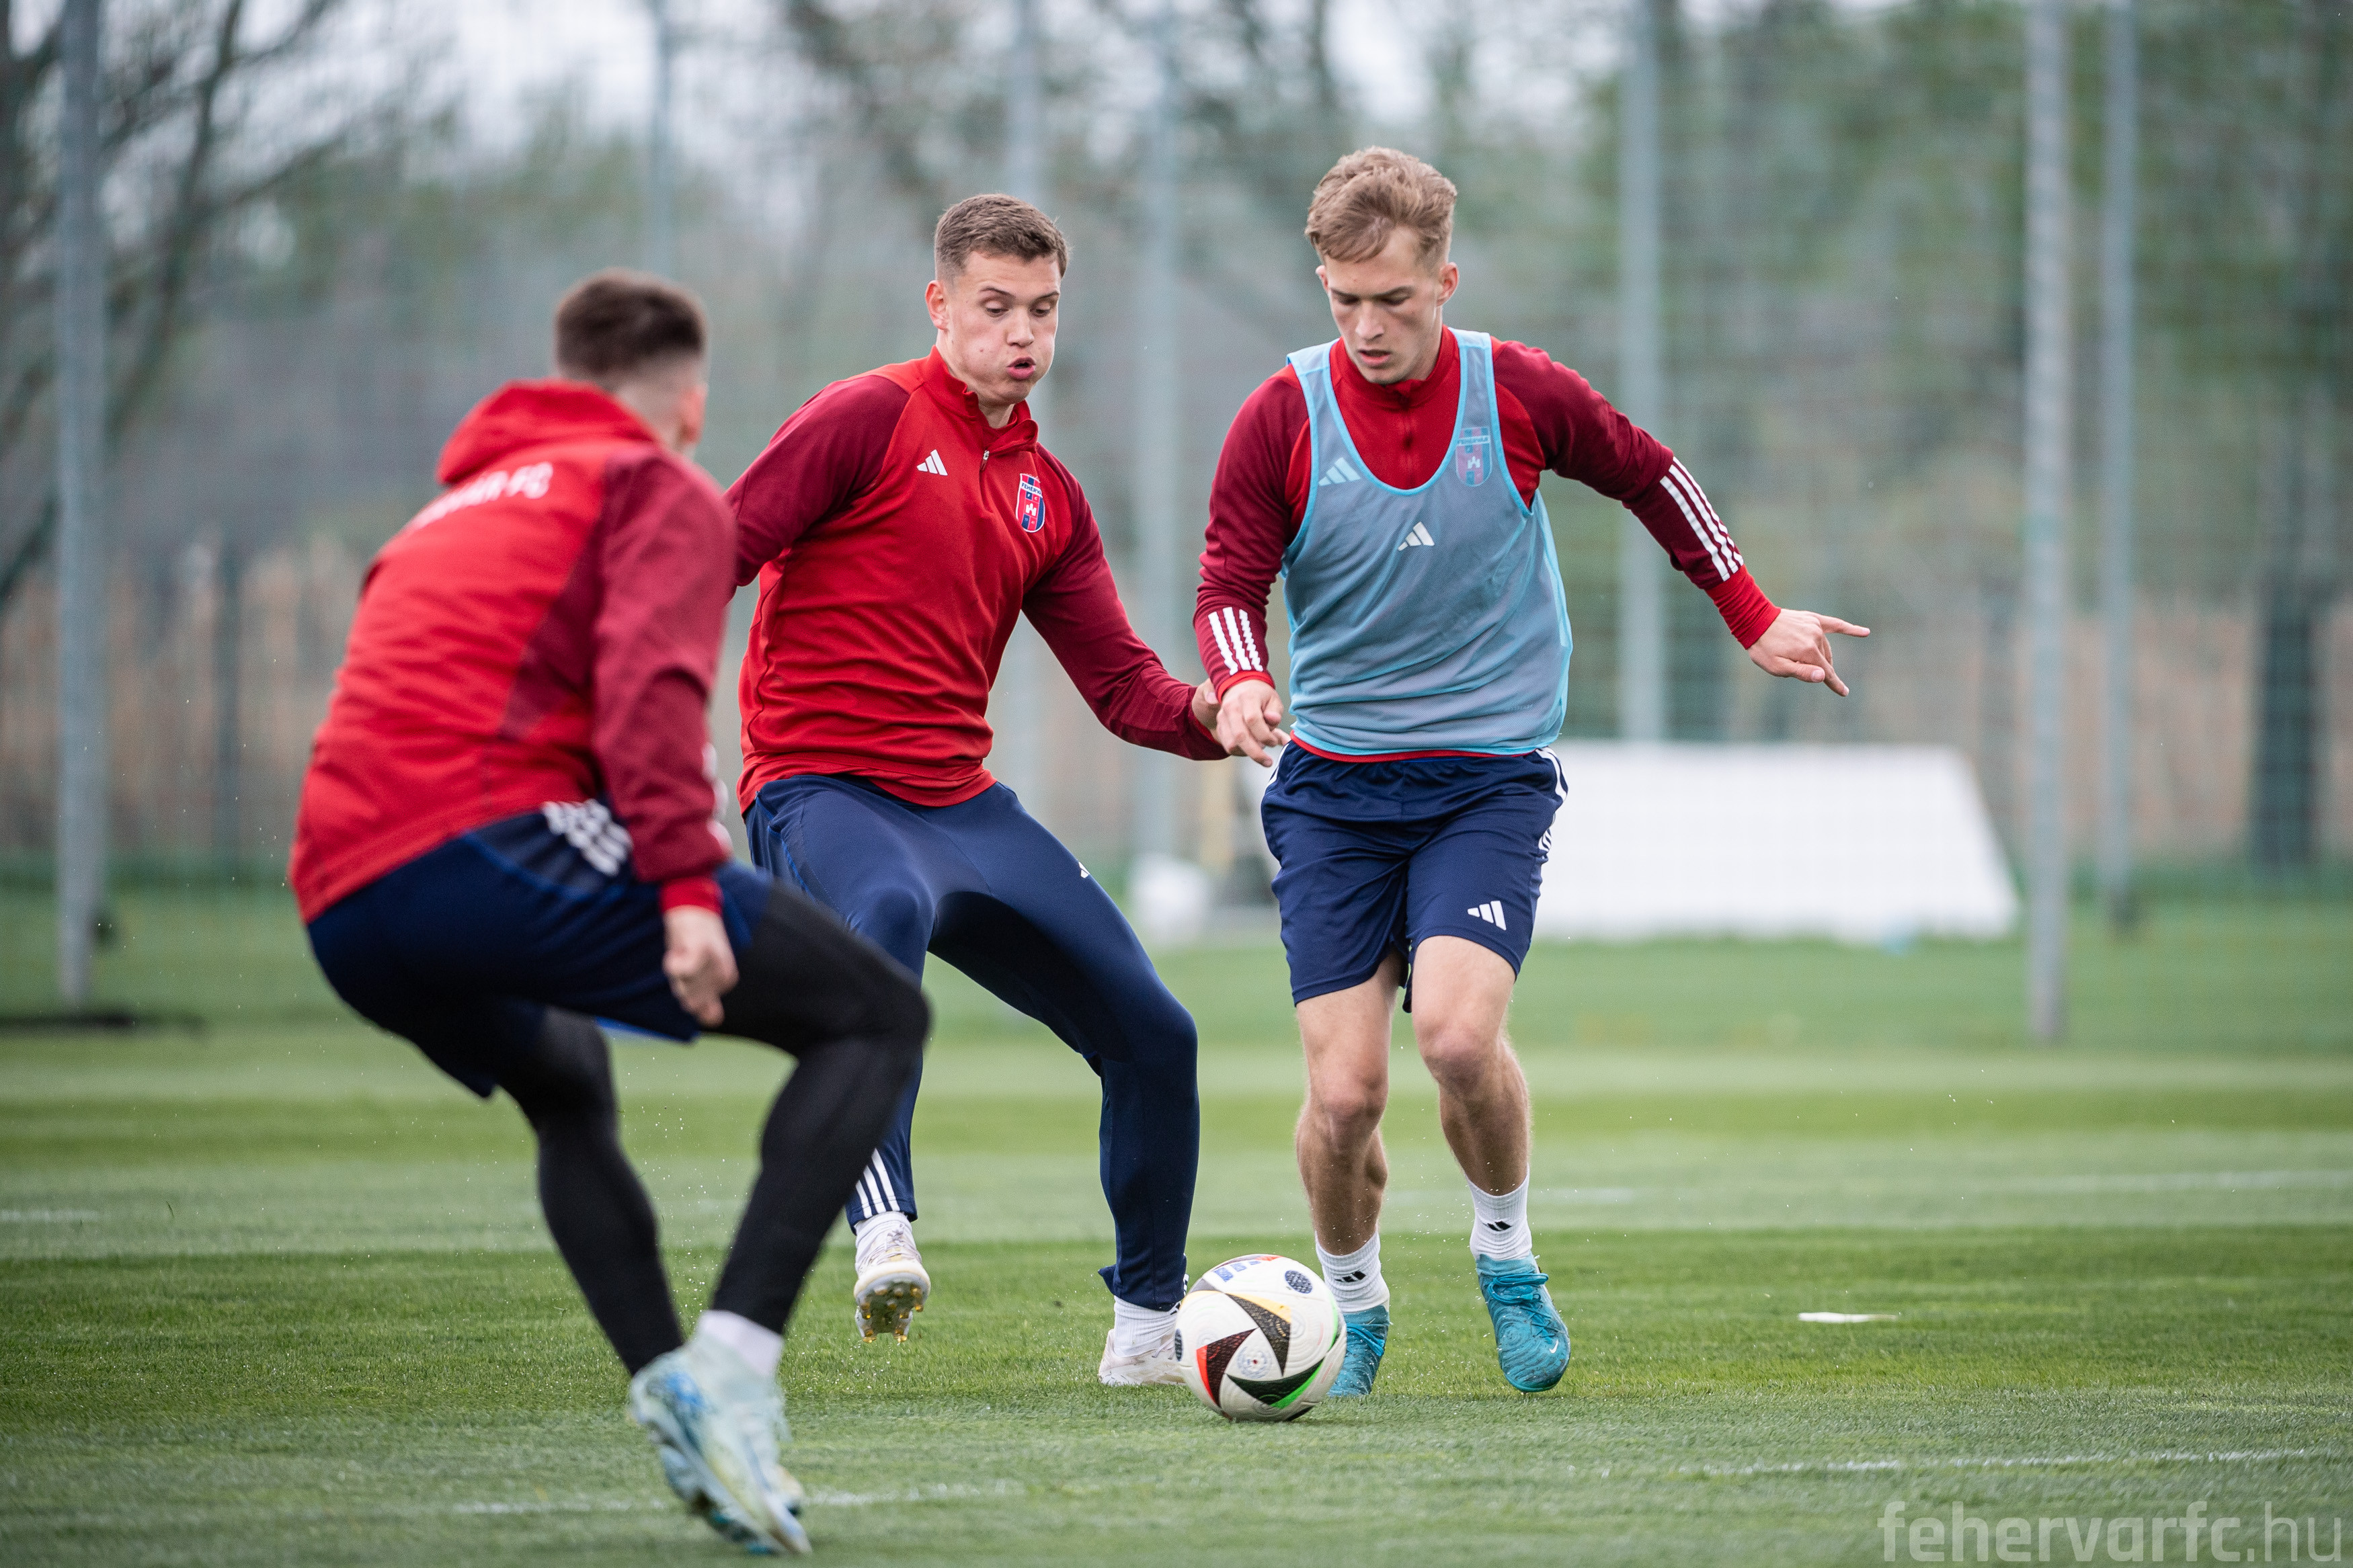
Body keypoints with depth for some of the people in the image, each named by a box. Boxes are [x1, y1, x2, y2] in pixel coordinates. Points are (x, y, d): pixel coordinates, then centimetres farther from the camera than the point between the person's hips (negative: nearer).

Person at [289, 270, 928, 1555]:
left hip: (342, 914, 8)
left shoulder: (446, 516, 34)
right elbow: (650, 680, -8)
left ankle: (669, 1393, 13)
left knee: (566, 1085, 36)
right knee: (877, 1017, 2)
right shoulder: (661, 489, 11)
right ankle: (733, 1358, -17)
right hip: (493, 841, -7)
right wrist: (686, 882, -17)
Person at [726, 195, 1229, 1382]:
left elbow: (1121, 683, 14)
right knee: (885, 918, -42)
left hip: (964, 807, 7)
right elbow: (715, 558, -8)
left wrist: (1210, 714, -7)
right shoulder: (871, 419, -3)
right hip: (824, 791, -7)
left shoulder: (1048, 494, 17)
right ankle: (884, 1230, -53)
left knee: (1153, 1034, 3)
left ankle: (1148, 1326, 21)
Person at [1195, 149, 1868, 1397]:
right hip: (1331, 787, 1)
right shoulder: (1282, 420, -6)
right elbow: (1230, 583, -4)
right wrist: (1237, 688, -26)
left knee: (1457, 1034, -23)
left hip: (1490, 773, -1)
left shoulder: (1521, 394, -5)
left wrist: (1753, 618, 17)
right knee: (1345, 1086, -8)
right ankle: (1352, 1305, 19)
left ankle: (1506, 1250, 5)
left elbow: (1647, 477, 12)